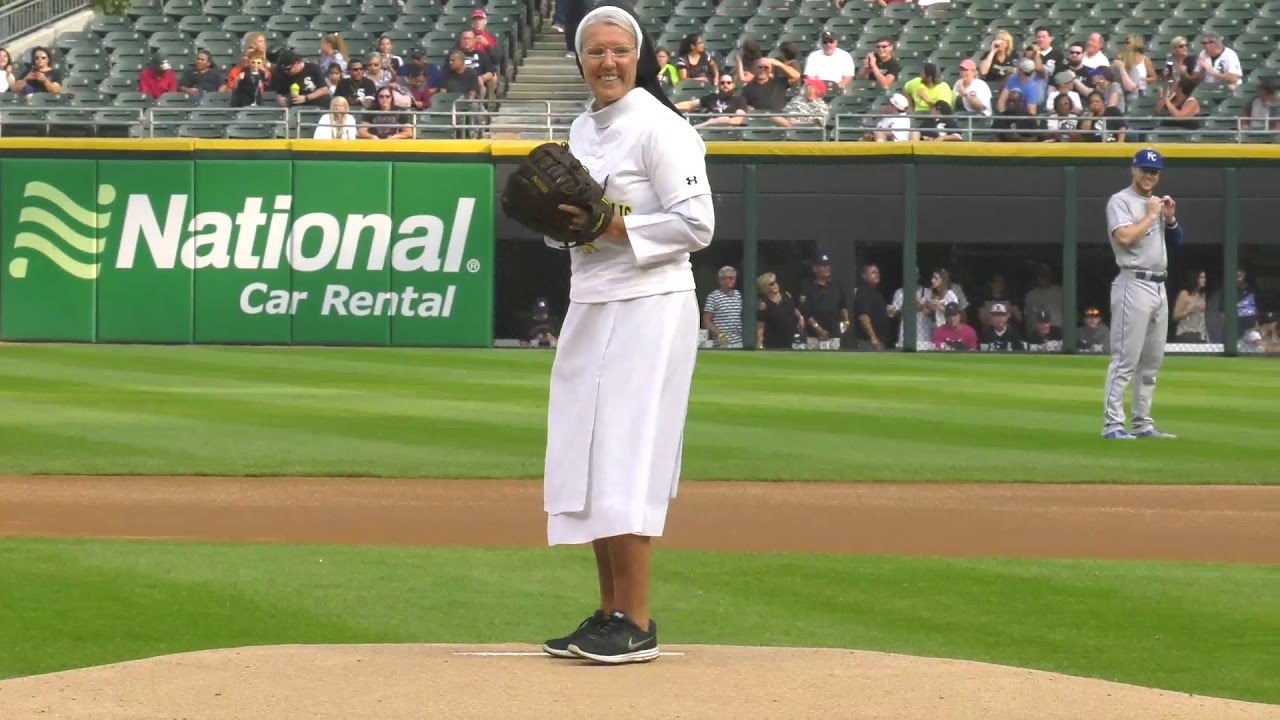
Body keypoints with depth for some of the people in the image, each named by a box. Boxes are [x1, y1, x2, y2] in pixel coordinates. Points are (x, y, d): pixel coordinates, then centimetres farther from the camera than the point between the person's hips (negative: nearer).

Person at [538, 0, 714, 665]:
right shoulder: (583, 130, 15)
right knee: (588, 464, 7)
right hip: (590, 307, 8)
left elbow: (696, 226, -15)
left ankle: (637, 624, -10)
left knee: (624, 462, -11)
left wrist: (611, 226, -18)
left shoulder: (660, 128, -10)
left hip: (648, 308, -8)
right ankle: (609, 616, 14)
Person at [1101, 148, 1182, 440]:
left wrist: (1170, 218, 3)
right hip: (1134, 285, -9)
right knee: (1125, 359, -11)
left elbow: (1176, 240, 21)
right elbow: (1124, 237, -20)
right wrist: (1151, 215, -11)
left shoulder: (1156, 203, 19)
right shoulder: (1121, 201, -5)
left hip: (1159, 286, 9)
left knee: (1152, 361, 10)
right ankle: (1113, 424, -12)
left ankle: (1143, 423, 16)